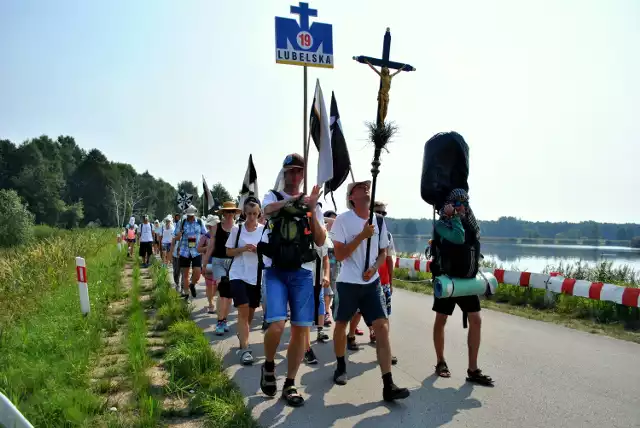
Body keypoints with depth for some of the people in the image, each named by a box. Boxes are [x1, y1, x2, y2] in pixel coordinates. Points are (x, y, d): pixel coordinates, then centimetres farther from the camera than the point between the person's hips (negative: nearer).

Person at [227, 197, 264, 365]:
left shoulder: (264, 229, 0)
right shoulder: (237, 229, -2)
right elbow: (229, 252, 3)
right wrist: (243, 249, -15)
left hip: (257, 276, 2)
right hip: (238, 275, -2)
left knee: (251, 311, 14)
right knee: (243, 310, -12)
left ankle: (242, 338, 39)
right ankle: (245, 349, -9)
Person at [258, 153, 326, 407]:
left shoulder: (312, 204, 10)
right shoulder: (272, 197, 5)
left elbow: (321, 241, 2)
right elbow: (269, 210, -21)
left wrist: (311, 210, -11)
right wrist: (298, 200, -35)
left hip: (302, 273, 3)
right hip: (275, 271, -2)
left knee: (301, 329, 3)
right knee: (276, 325, -16)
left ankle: (290, 384, 19)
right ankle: (268, 365, 16)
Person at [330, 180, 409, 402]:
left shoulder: (379, 221, 4)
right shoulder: (342, 220, -10)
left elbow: (383, 252, 12)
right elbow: (339, 255, -15)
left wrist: (374, 268, -9)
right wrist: (362, 235, -23)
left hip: (372, 282, 3)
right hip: (348, 283, -3)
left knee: (382, 327, -8)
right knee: (341, 325, 13)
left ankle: (388, 385, -8)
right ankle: (341, 367, 38)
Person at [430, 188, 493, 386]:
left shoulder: (471, 223, 5)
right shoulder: (442, 223, -11)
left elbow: (474, 248, 12)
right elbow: (458, 238, -26)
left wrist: (476, 273, 8)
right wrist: (454, 217, -19)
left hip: (468, 280, 5)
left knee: (476, 321, -2)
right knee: (441, 320, 7)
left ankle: (473, 370, 5)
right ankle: (441, 362, 24)